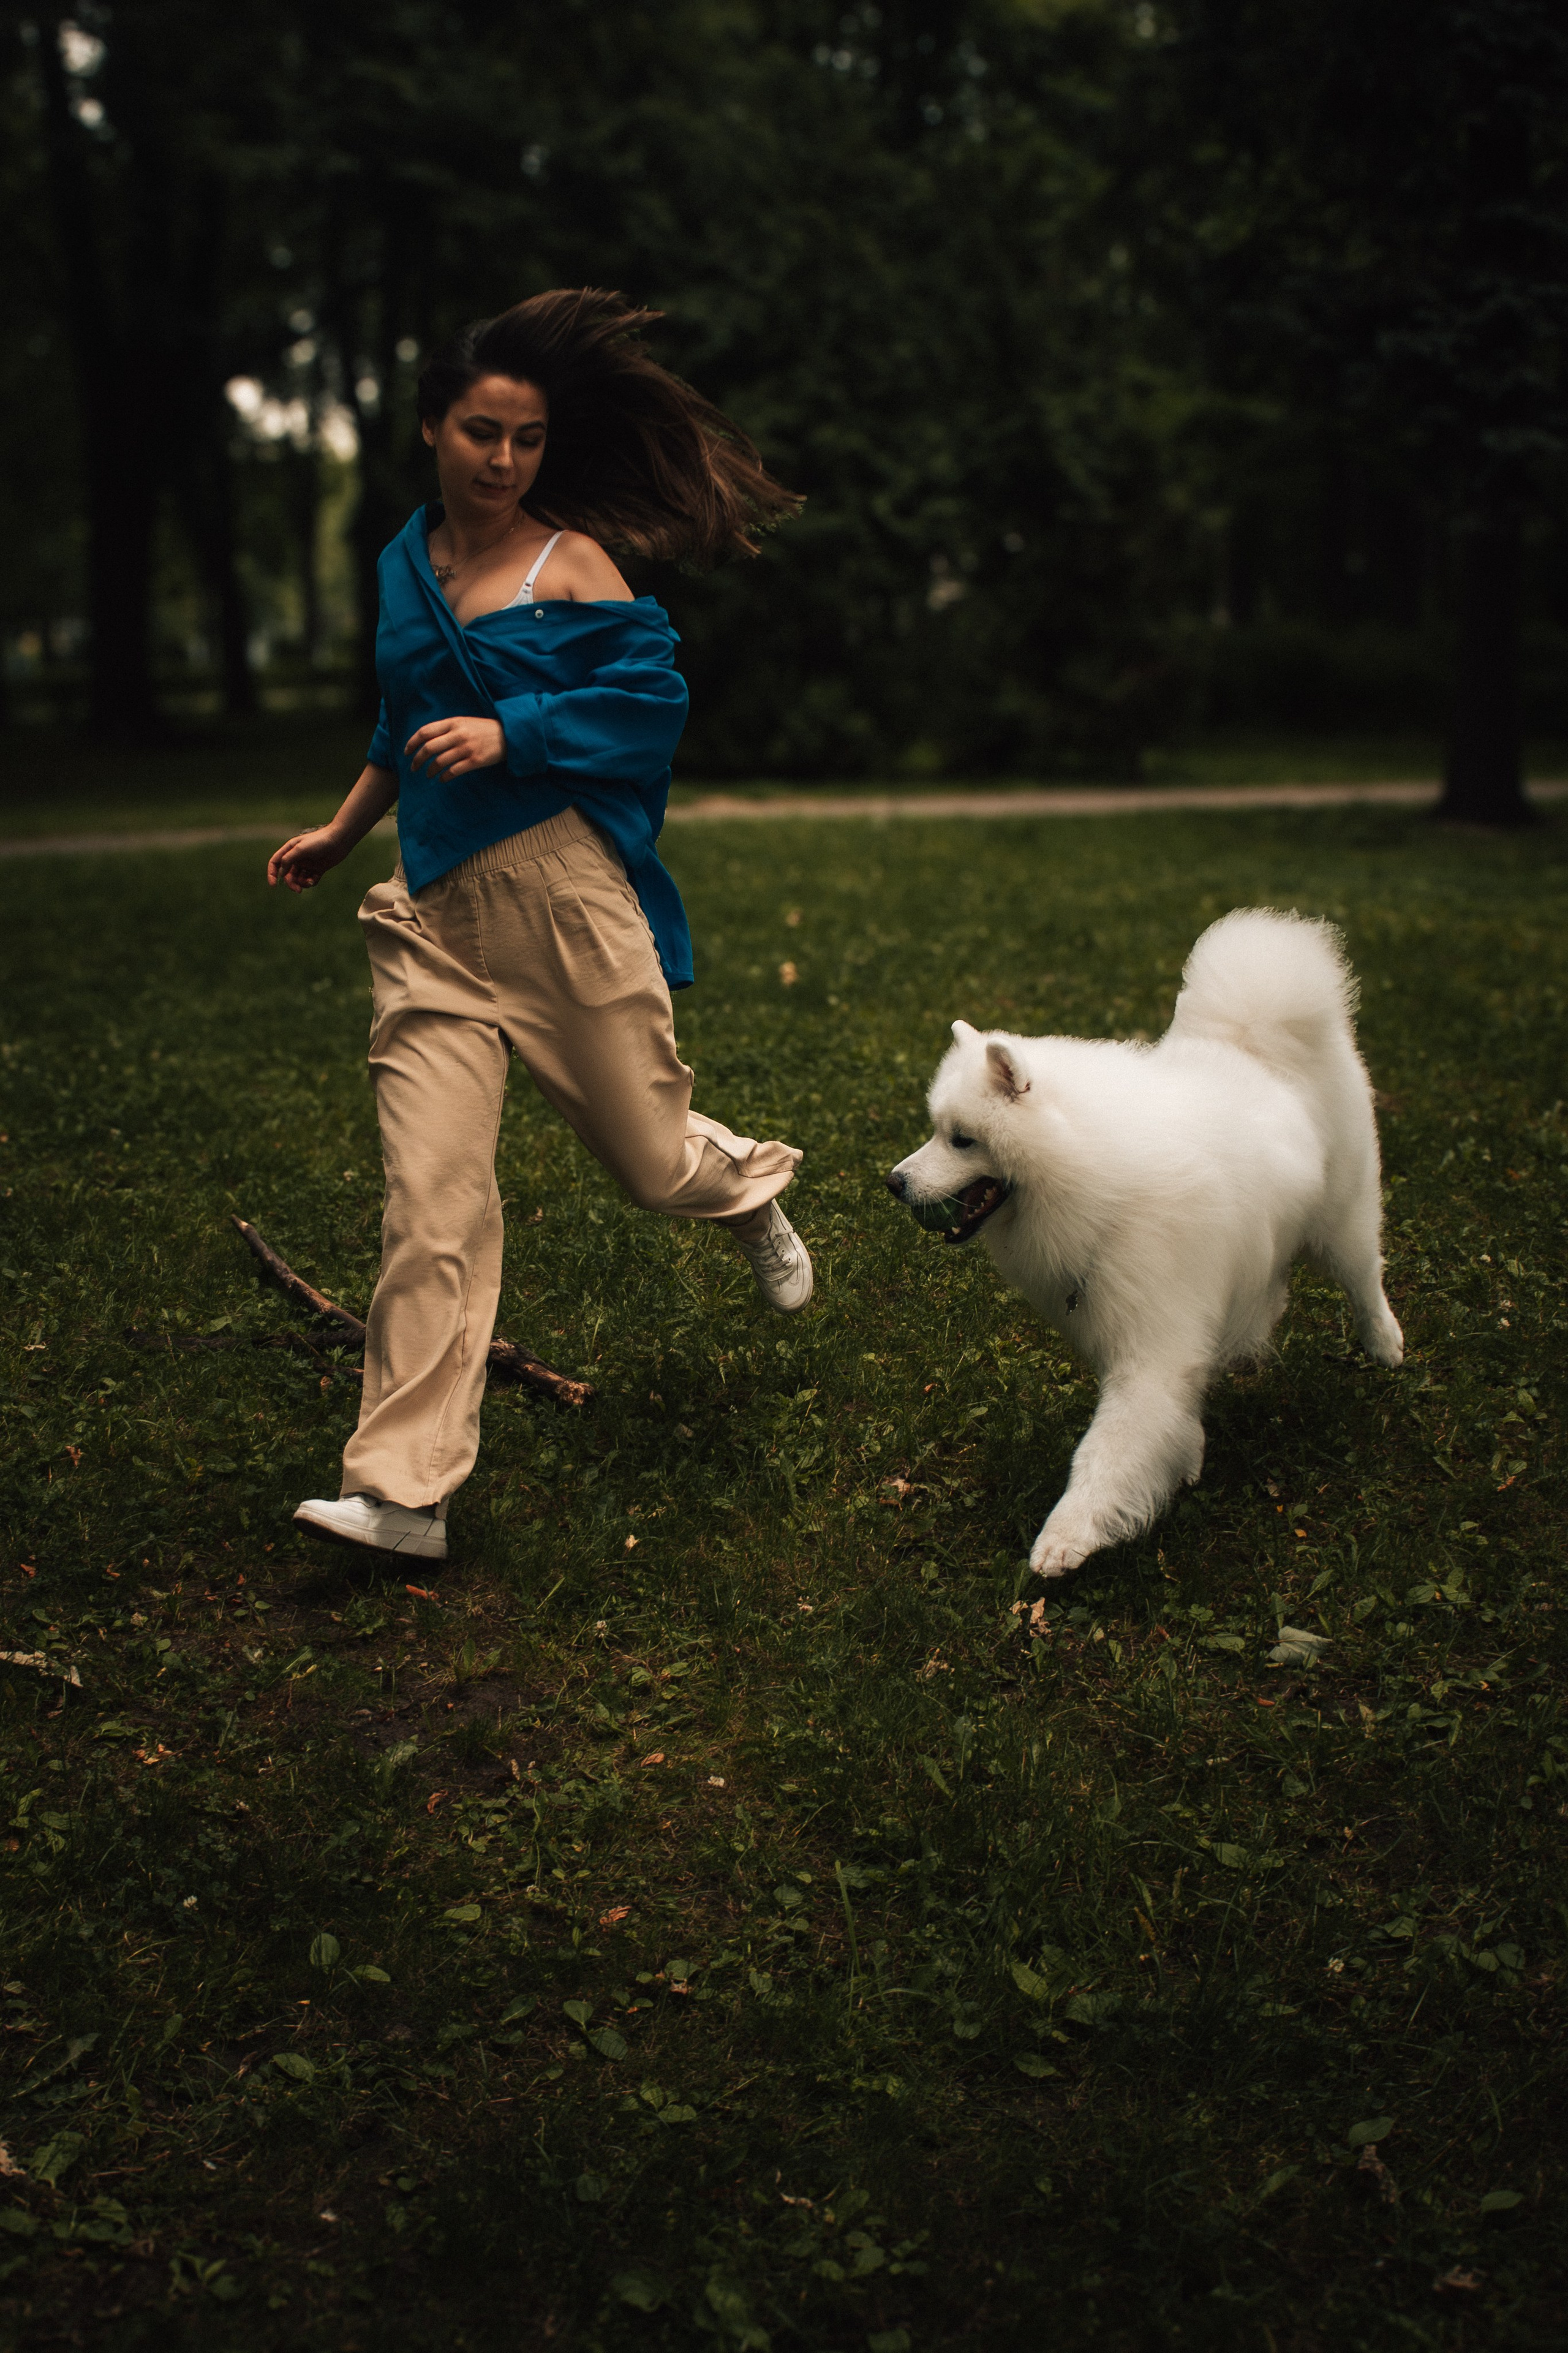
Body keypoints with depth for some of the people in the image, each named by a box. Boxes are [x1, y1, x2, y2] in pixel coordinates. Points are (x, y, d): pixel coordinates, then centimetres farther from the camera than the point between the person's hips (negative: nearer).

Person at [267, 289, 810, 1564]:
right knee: (432, 1196, -7)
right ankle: (404, 1487, -5)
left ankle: (752, 1188, 46)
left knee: (653, 1157, 6)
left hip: (562, 893, -3)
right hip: (434, 911, 4)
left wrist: (509, 735, -17)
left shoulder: (569, 562, 0)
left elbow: (651, 691, -9)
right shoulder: (404, 565, 16)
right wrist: (342, 832, 35)